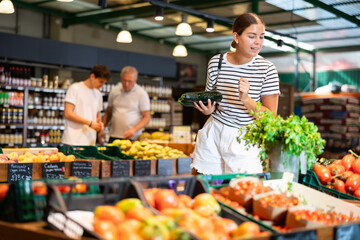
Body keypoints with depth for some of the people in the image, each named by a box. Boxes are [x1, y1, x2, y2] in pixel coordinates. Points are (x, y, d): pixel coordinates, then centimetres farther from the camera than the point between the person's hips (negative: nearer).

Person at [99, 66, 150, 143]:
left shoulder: (141, 94, -1)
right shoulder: (114, 91, 10)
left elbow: (147, 118, -2)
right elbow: (108, 113, 19)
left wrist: (134, 130, -16)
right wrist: (101, 129, 7)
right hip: (114, 137, 3)